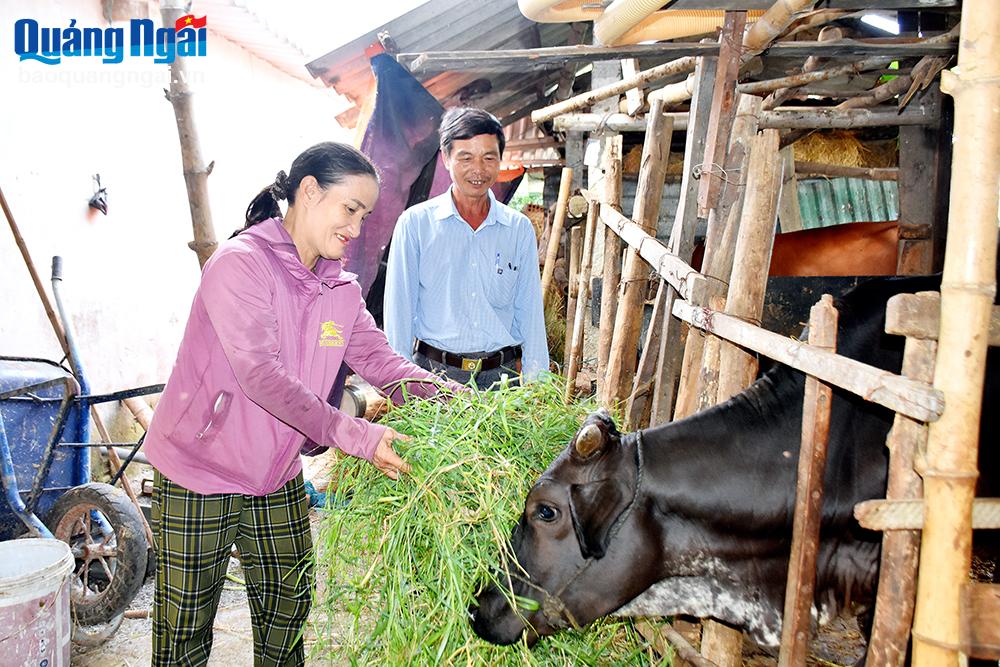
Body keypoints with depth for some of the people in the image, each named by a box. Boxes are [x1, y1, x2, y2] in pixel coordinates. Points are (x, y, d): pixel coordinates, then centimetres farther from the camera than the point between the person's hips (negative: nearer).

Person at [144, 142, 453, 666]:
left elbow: (378, 358, -3)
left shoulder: (339, 287, 4)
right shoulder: (241, 263, -20)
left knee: (289, 611, 16)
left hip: (278, 478, 7)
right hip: (199, 472, -6)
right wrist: (357, 436, -37)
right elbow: (262, 376, -30)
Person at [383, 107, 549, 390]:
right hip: (432, 373, -2)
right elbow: (399, 308, 2)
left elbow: (531, 312, 10)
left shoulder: (520, 228, 8)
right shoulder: (415, 223, 1)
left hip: (501, 376, 2)